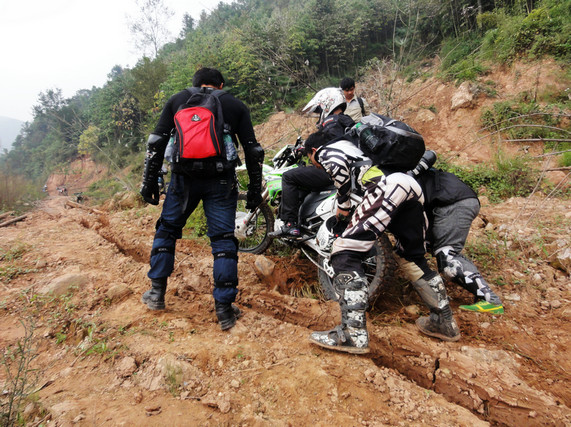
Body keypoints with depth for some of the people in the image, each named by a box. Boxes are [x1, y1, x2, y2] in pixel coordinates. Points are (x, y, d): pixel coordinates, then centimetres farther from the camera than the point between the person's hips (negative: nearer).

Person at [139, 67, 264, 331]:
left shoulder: (177, 99, 14)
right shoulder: (236, 105, 12)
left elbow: (157, 143, 6)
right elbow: (252, 149, 6)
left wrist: (150, 181, 8)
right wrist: (255, 188, 9)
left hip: (184, 178, 1)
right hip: (221, 181, -1)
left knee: (166, 231, 20)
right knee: (223, 240, 4)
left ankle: (156, 293, 26)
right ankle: (225, 310, 5)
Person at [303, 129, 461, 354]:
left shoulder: (325, 151, 15)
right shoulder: (350, 147, 39)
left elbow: (340, 166, -7)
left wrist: (342, 204, 2)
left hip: (388, 186, -9)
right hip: (413, 186, 9)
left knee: (345, 253, -10)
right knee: (414, 258, 21)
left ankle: (353, 334, -17)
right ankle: (446, 321, 30)